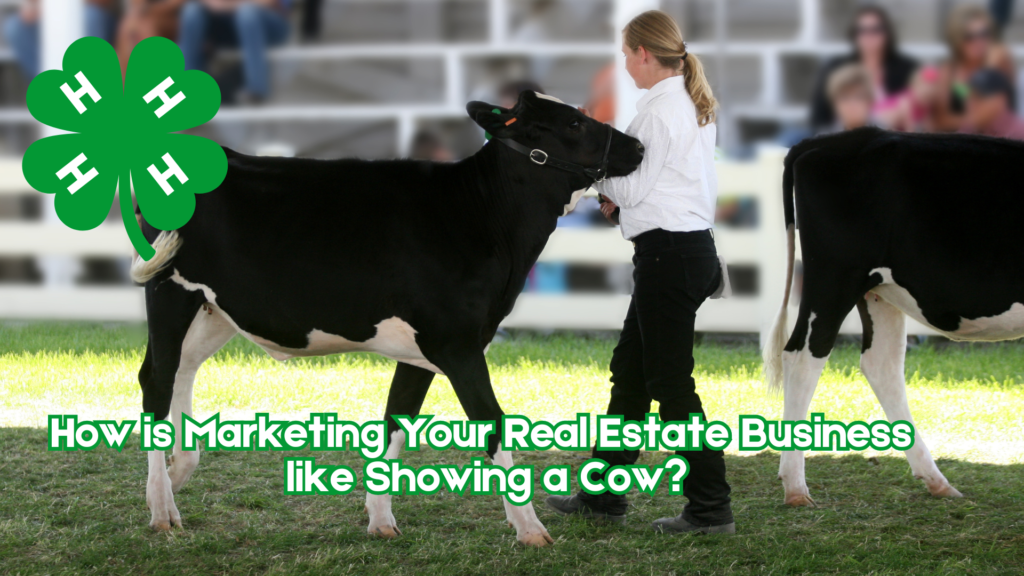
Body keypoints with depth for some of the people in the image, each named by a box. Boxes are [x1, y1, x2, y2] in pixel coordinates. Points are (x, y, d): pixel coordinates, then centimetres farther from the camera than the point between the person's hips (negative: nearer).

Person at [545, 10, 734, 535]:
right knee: (629, 370, 17)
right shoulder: (694, 106, 14)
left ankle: (711, 508, -2)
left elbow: (633, 189, -12)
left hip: (668, 251, -10)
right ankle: (604, 493, 25)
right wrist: (622, 195, 11)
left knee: (671, 382, -4)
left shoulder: (658, 110, -15)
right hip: (695, 243, 10)